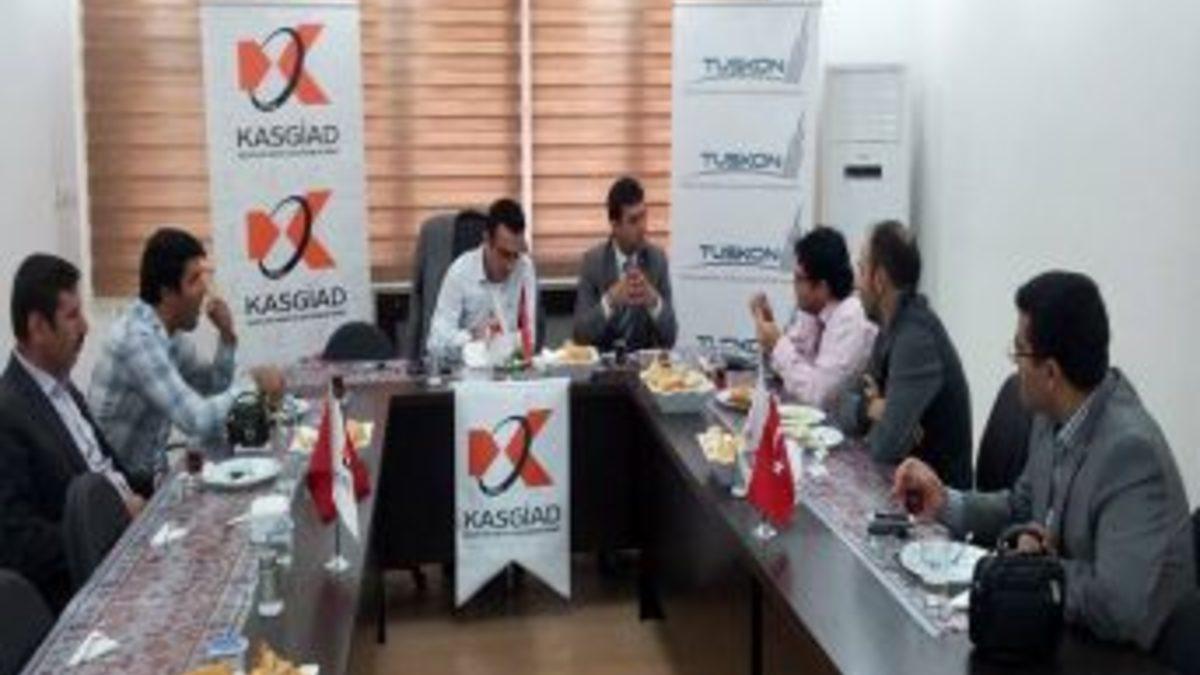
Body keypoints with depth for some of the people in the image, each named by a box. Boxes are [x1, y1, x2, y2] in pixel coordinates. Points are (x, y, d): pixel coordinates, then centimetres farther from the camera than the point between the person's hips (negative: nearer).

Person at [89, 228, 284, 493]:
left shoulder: (171, 330, 3)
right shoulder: (138, 338, -24)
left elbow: (213, 388, 12)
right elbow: (198, 421, -30)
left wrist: (226, 336, -2)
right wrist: (252, 382, -17)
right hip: (119, 485, -8)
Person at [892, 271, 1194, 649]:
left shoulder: (1131, 450, -27)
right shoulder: (1055, 416, -4)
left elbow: (1120, 608, -32)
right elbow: (1021, 510, 12)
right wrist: (945, 503, -2)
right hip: (1060, 628, 6)